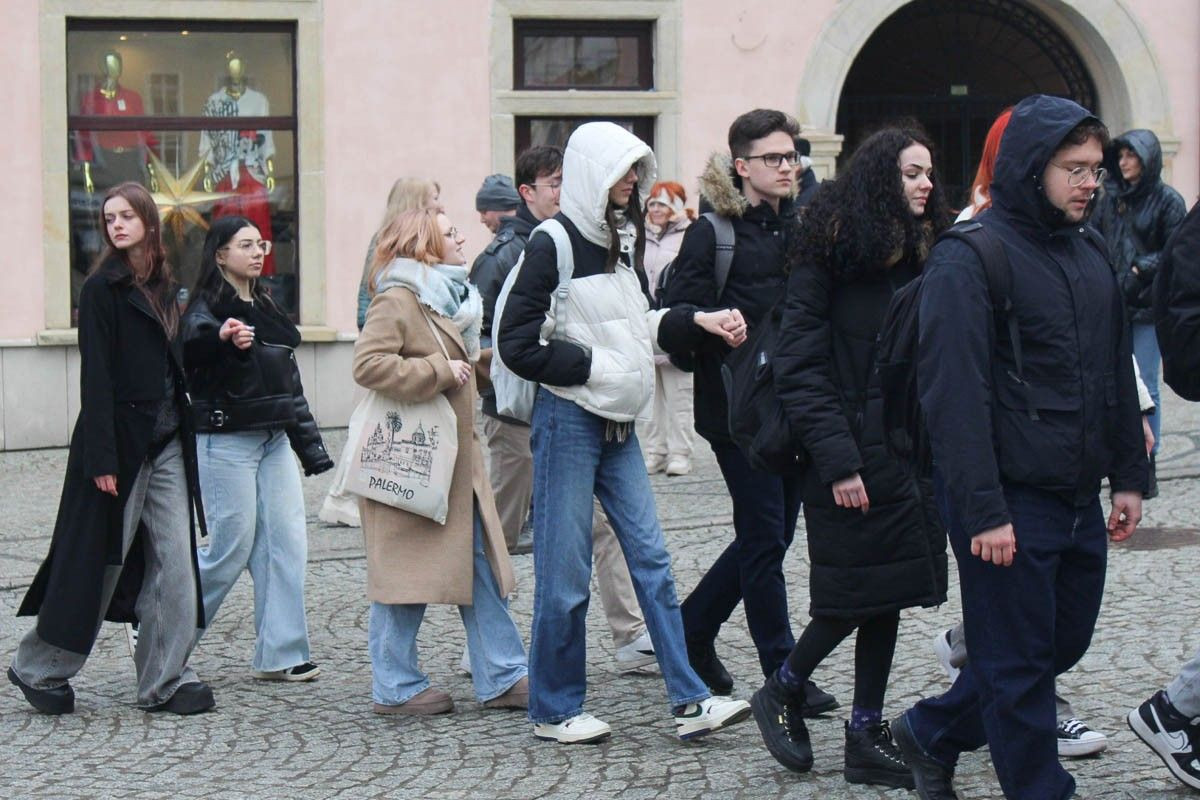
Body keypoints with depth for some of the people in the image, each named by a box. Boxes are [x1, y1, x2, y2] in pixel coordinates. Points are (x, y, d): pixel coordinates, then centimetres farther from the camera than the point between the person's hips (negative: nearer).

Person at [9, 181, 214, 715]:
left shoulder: (162, 286, 12)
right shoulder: (101, 288, -8)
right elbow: (95, 375, -13)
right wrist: (103, 459, -18)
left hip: (167, 442, 6)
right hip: (119, 441, -6)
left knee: (176, 565, 2)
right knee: (98, 561, 1)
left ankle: (165, 681, 8)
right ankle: (38, 668, 18)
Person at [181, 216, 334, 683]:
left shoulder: (265, 308, 17)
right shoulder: (207, 307, -8)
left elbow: (289, 380, 22)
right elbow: (187, 351, -29)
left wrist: (310, 446, 20)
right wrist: (221, 338, -50)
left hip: (273, 439, 8)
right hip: (226, 441, -8)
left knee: (287, 546, 1)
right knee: (231, 549, -5)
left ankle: (280, 656, 5)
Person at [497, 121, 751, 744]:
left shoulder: (622, 238, 13)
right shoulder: (554, 244, -11)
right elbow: (518, 343, -14)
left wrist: (696, 321, 9)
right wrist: (593, 366, -14)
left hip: (617, 423, 8)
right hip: (568, 418, -8)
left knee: (650, 557, 5)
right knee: (564, 570, -1)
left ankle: (689, 701, 6)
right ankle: (554, 710, 11)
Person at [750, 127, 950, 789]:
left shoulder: (922, 254, 12)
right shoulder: (831, 257, -9)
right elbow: (799, 365, -13)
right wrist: (837, 459, -19)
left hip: (910, 453, 7)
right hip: (854, 452, -7)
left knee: (889, 593, 8)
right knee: (855, 595, -3)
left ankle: (867, 734, 15)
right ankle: (780, 693, 19)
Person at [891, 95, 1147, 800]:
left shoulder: (1091, 252, 12)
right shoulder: (968, 258, -13)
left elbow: (1117, 374, 20)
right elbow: (953, 393, -18)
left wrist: (1128, 475, 16)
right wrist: (984, 512, -21)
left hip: (1080, 499, 8)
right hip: (1012, 503, -8)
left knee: (1066, 641, 16)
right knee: (1020, 661, 1)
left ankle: (932, 734, 33)